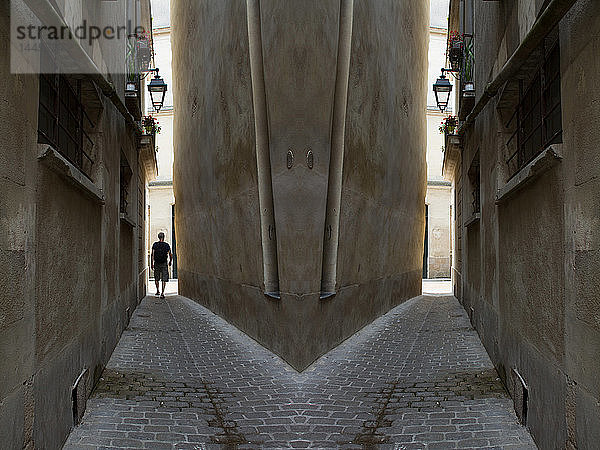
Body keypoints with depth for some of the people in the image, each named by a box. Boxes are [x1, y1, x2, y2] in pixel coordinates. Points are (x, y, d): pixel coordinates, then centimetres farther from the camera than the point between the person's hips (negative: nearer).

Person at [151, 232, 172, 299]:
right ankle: (162, 293, -9)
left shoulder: (155, 245, -3)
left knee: (156, 278, 17)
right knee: (164, 279, 0)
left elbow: (152, 255, -7)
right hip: (164, 264, -1)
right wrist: (170, 261, 19)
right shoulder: (167, 245, -3)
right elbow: (171, 255, 1)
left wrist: (152, 264, -3)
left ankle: (157, 291, 23)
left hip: (156, 263, 1)